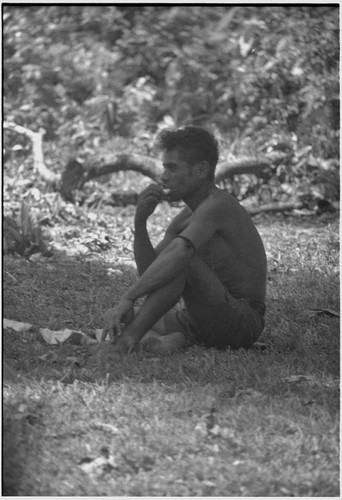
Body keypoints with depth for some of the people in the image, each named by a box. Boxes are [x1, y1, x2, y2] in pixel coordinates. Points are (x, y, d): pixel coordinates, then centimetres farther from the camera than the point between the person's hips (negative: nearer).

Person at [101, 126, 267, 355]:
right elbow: (150, 274, 10)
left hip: (244, 324, -9)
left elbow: (178, 253, -34)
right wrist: (140, 222, -4)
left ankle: (130, 337, -33)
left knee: (180, 256, -29)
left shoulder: (218, 204, -17)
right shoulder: (185, 218, 12)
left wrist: (128, 299, -38)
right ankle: (174, 338, -19)